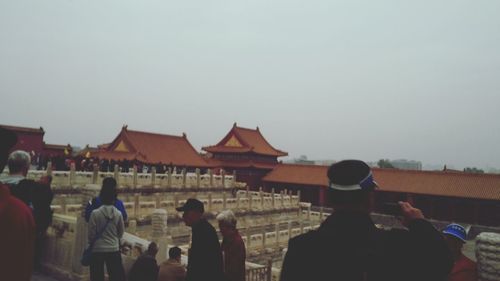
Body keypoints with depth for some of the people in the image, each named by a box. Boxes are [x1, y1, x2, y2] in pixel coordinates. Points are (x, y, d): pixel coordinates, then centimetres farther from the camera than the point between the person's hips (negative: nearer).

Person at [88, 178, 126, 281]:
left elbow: (91, 234, -6)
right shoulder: (118, 214, -6)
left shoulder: (95, 213, -12)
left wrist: (91, 241, 16)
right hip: (114, 249, 1)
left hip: (98, 249, -1)